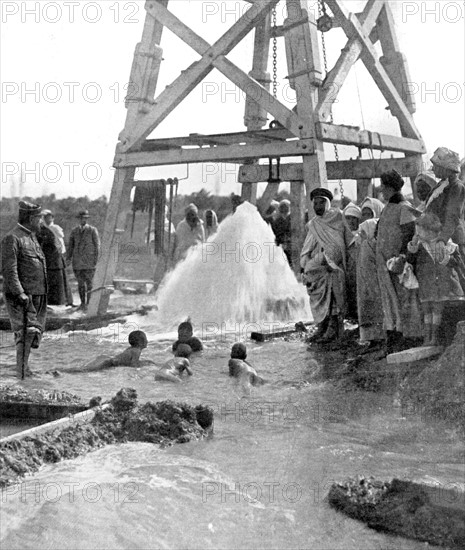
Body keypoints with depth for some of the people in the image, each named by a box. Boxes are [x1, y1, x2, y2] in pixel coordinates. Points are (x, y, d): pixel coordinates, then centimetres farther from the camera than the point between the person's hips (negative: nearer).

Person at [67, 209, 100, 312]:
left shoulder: (92, 230, 1)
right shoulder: (74, 231, 11)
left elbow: (97, 245, 0)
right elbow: (70, 245, 11)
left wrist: (96, 258, -7)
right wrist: (68, 258, 3)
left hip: (89, 261, -3)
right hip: (77, 261, 3)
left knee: (89, 283, -8)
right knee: (80, 283, 7)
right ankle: (82, 303, 16)